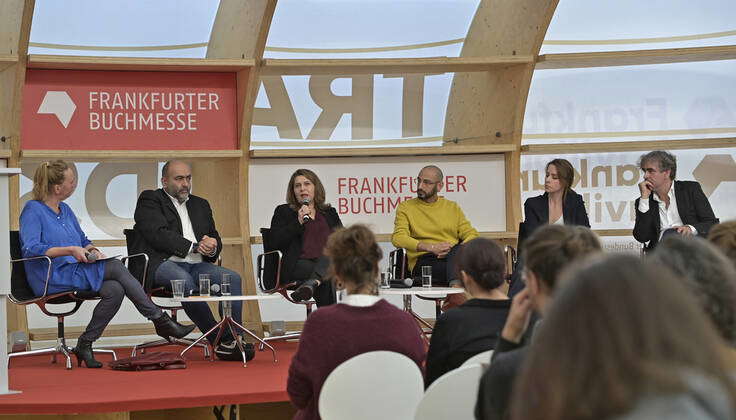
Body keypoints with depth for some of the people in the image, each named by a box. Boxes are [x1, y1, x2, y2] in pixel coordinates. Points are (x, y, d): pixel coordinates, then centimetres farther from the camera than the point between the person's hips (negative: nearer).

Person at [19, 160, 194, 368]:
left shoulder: (65, 210, 20)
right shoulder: (32, 210, -5)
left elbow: (83, 240, 26)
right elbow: (30, 249, -19)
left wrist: (91, 250, 1)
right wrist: (71, 250, -25)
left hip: (74, 271, 8)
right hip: (52, 279, -8)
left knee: (115, 290, -22)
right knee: (115, 267, -22)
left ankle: (84, 346, -13)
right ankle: (160, 320, -16)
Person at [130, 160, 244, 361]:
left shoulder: (200, 205, 27)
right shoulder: (150, 200, 7)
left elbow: (215, 239, 23)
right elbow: (158, 234, -9)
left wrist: (212, 248, -3)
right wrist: (194, 247, -14)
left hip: (196, 265, 6)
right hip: (161, 264, -6)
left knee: (233, 278, -21)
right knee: (184, 280, -38)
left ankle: (233, 339, -27)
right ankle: (219, 341, -30)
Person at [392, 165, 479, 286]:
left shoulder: (452, 207, 22)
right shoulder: (406, 207, 13)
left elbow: (472, 235, 14)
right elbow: (398, 238, -3)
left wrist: (458, 250, -11)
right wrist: (431, 247, -17)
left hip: (455, 257, 2)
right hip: (424, 261, -2)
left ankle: (456, 284, -56)